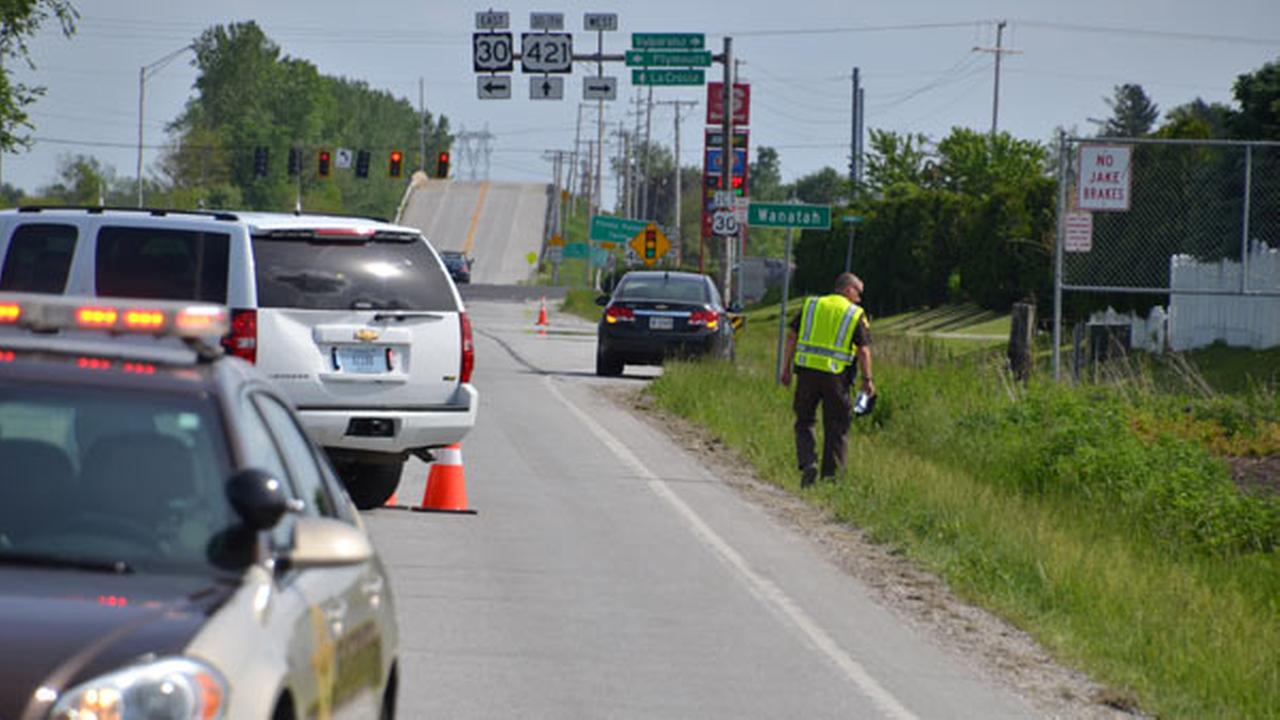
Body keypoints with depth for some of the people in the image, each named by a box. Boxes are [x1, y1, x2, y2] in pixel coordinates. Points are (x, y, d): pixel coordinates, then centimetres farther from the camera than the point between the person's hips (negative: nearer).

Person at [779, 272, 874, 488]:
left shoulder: (811, 306, 11)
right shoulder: (857, 315, 2)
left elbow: (791, 337, 6)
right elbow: (863, 350, -4)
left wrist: (786, 369, 9)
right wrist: (867, 379, 2)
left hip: (807, 372, 2)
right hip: (836, 377, -2)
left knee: (804, 422, 13)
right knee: (836, 428, 9)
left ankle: (808, 462, -8)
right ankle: (830, 475, 10)